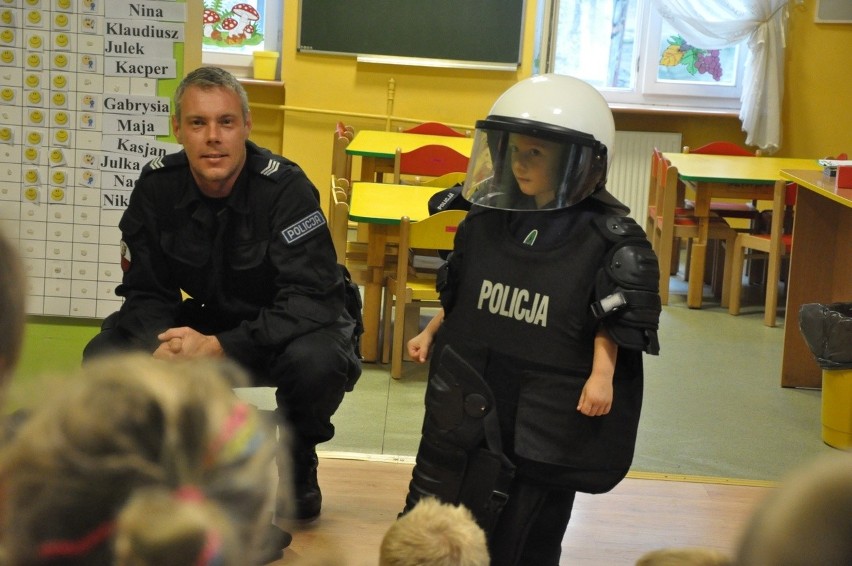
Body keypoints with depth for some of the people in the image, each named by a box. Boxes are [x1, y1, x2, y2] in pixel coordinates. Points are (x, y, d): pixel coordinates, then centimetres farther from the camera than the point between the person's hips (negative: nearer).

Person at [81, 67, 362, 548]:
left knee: (316, 362, -38)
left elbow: (310, 301, -31)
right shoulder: (157, 186, -12)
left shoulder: (286, 187, -26)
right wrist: (162, 348, -31)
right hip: (211, 317, 4)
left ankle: (296, 468, -4)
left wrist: (220, 346, -42)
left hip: (291, 327, -4)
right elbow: (146, 293, -8)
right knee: (107, 357, -16)